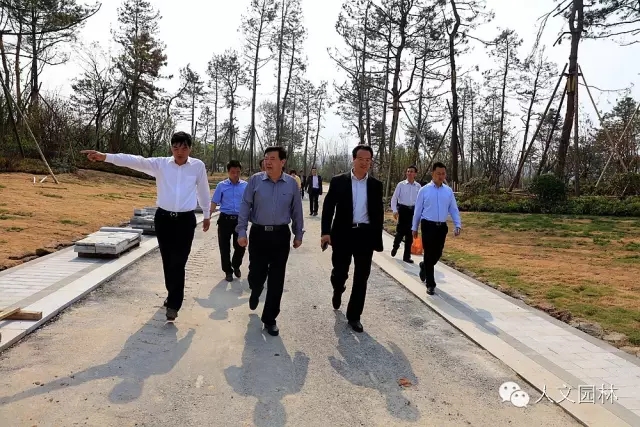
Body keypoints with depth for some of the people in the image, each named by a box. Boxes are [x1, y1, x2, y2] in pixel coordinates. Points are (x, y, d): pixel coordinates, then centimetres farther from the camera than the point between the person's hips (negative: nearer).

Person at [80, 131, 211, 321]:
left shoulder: (198, 166, -1)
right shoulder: (160, 164, 0)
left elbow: (203, 191, 10)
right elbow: (136, 161, -13)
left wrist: (207, 215, 20)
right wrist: (105, 157, -26)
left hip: (186, 220, -2)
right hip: (163, 218, 3)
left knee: (178, 263, -6)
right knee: (167, 261, 14)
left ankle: (173, 304, 3)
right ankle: (173, 295, 34)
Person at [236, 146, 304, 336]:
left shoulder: (292, 183, -1)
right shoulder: (255, 180, -4)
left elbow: (296, 211, 6)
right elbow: (245, 206, -3)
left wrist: (298, 234, 9)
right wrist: (241, 232, -8)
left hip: (281, 235, 1)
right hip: (258, 233, 0)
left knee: (276, 280, 4)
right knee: (256, 273, 8)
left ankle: (270, 319, 19)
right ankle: (255, 293, 47)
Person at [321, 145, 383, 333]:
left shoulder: (375, 185, 4)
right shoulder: (338, 181, -1)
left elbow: (378, 212, 8)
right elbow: (328, 207, -2)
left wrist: (377, 237, 5)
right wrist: (325, 232, -11)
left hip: (366, 235, 2)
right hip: (343, 233, -1)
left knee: (361, 278, 5)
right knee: (340, 271, 6)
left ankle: (354, 316, 19)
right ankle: (338, 291, 43)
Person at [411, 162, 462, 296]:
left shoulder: (448, 191, 5)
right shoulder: (424, 190, -3)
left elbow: (454, 209, 7)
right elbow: (418, 210, 1)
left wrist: (458, 225, -5)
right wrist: (414, 228, 4)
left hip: (442, 227, 4)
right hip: (428, 226, -3)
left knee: (437, 254, 11)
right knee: (429, 254, -1)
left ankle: (424, 266, 44)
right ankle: (430, 284, 10)